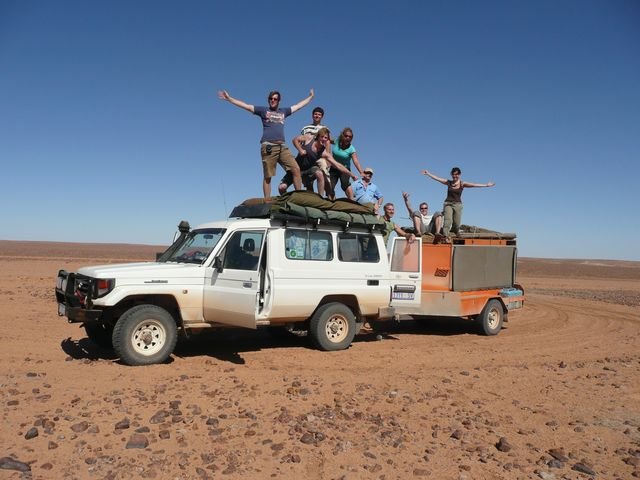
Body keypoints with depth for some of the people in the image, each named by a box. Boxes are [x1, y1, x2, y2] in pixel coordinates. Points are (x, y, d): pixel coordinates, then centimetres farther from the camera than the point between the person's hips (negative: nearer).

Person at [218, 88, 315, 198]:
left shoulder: (284, 111, 23)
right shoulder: (263, 110, 14)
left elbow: (299, 105, 34)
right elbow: (245, 105, 13)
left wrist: (310, 96, 41)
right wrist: (229, 98, 9)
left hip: (282, 147, 3)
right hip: (268, 147, -3)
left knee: (296, 169, -10)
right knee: (267, 176, -4)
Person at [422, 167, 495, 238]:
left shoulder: (462, 184, 1)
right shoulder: (448, 182, 4)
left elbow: (474, 185, -6)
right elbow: (437, 178, 3)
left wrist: (486, 185, -13)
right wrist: (428, 173, 0)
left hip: (457, 204, 1)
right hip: (448, 203, -1)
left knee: (457, 224, 0)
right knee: (448, 221, -19)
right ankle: (445, 235, -25)